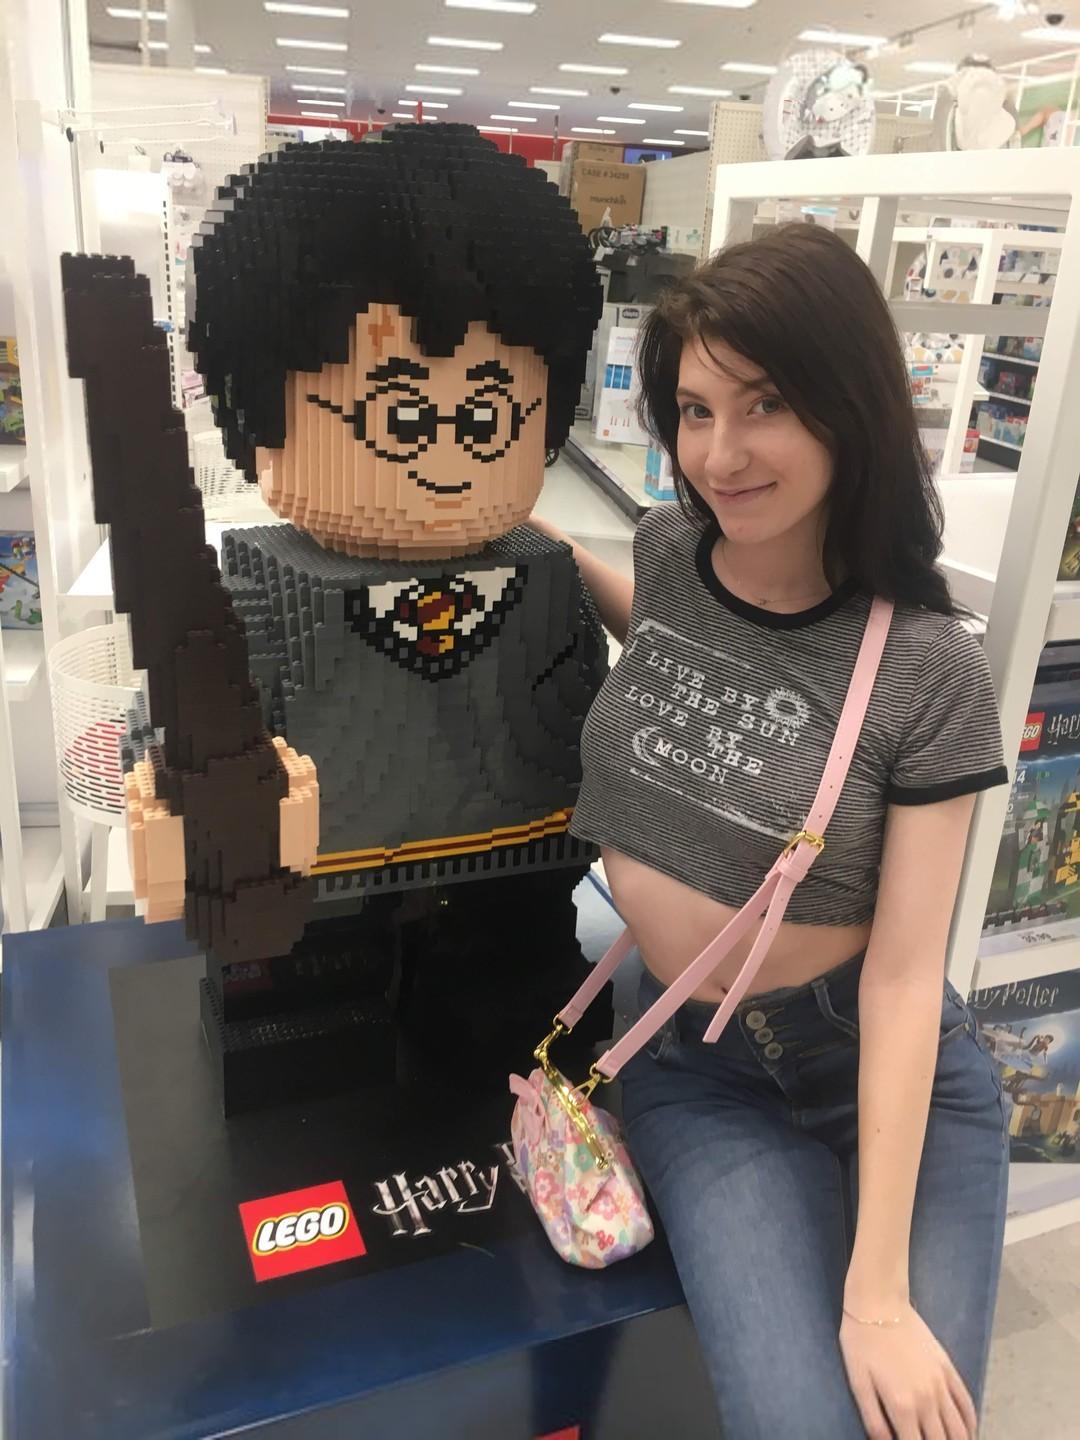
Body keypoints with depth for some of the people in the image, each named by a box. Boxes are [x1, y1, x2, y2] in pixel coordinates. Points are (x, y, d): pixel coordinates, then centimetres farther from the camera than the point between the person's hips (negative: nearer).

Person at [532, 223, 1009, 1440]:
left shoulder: (927, 672, -17)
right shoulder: (667, 553, -6)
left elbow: (904, 973, -16)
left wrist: (879, 1288, -15)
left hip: (884, 1068, -2)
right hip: (693, 1064, 2)